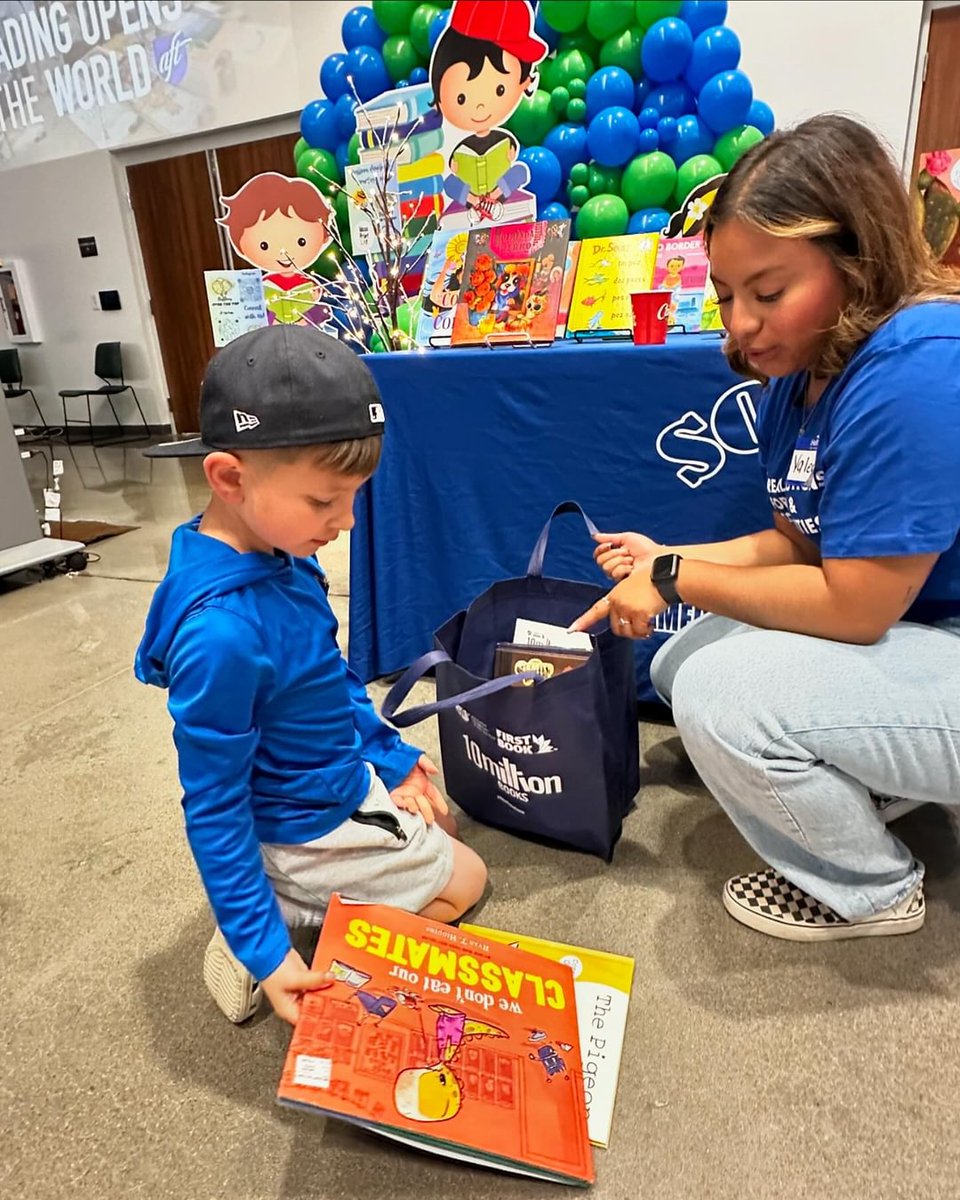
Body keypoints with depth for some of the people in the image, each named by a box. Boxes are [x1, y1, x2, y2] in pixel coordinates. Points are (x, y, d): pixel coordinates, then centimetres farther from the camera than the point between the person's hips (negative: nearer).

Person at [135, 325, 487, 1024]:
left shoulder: (282, 554, -11)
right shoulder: (222, 631, -37)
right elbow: (213, 806, -27)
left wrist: (391, 755, 12)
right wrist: (262, 948, -21)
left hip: (346, 779, 8)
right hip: (307, 829, -7)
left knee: (440, 824, 31)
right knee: (463, 883, 14)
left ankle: (289, 905, 21)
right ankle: (289, 917, 9)